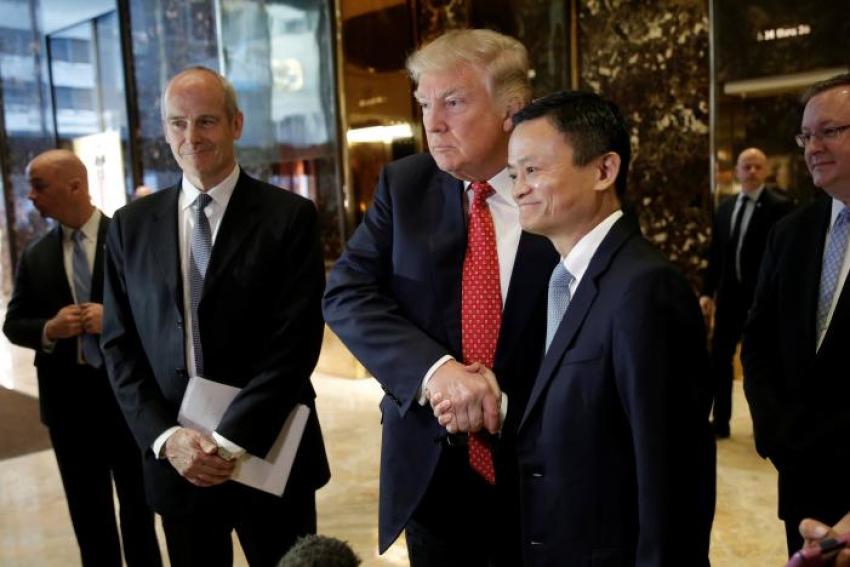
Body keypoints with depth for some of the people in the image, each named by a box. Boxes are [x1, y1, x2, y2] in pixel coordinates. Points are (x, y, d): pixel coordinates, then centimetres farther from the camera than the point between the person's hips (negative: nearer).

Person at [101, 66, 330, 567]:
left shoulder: (290, 216, -6)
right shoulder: (131, 226, 5)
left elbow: (295, 342, -12)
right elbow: (120, 346, 4)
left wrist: (230, 440, -15)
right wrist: (166, 437, -8)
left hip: (269, 455, -2)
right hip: (175, 460, 3)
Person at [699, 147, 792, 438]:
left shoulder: (779, 206, -8)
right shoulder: (725, 207, 10)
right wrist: (707, 291, 6)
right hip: (730, 294, 5)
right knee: (719, 358, 6)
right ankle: (720, 422, 16)